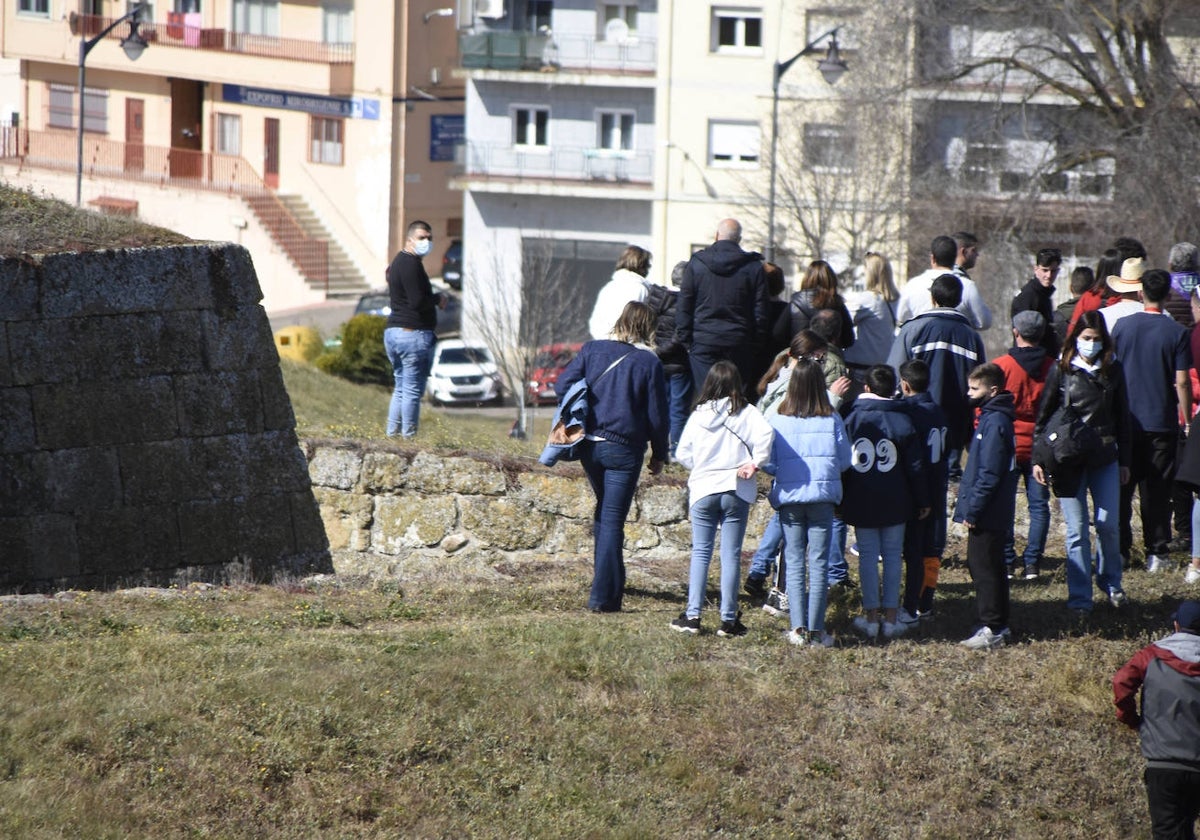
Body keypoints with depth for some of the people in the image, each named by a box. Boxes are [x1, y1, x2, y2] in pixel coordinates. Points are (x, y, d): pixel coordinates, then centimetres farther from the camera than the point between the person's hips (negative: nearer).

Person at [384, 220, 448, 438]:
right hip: (414, 333, -10)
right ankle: (408, 436, -7)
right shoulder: (411, 264, -14)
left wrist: (433, 299, 11)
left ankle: (392, 434, 14)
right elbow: (418, 302, -20)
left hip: (392, 331, 10)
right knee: (413, 391, -7)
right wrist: (438, 299, -4)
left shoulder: (397, 262, 20)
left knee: (401, 389, 15)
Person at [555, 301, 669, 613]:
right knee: (612, 520, -1)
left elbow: (562, 385, -3)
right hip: (624, 449, -3)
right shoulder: (648, 362, -5)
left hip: (589, 444, 3)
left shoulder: (593, 349, 2)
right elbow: (657, 415, -3)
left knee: (604, 512, 23)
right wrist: (659, 455, 9)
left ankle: (608, 582, 29)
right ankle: (603, 596, -5)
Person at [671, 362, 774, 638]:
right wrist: (755, 463, -11)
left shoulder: (698, 415, 2)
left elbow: (683, 453, 3)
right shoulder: (746, 413, -4)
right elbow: (765, 433, -22)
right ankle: (729, 619, 3)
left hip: (703, 490, 1)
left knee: (700, 553, 8)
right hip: (736, 490, -1)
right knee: (731, 555, 2)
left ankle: (692, 615, 3)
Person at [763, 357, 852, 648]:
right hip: (823, 497, 0)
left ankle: (798, 628, 4)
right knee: (818, 563, 3)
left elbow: (768, 462, -4)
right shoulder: (832, 420, -5)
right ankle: (816, 629, 2)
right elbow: (845, 460, 1)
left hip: (789, 497, 0)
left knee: (794, 563, 7)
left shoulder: (777, 420, -6)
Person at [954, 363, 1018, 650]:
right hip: (993, 513, 10)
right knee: (989, 567, 16)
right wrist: (971, 506, 17)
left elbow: (989, 473, -22)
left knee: (984, 568, -5)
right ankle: (998, 625, 22)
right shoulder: (992, 417, 12)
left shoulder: (994, 422, -19)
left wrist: (972, 509, -20)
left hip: (986, 515, -10)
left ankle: (992, 628, -3)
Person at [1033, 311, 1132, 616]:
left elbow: (1122, 416, 12)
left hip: (1104, 459, 2)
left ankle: (1110, 582, 24)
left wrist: (1124, 460, 12)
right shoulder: (1061, 371, 1)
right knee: (1077, 530, -1)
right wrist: (1038, 459, 1)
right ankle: (1079, 598, 5)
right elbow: (1043, 416, 5)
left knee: (1108, 524, 0)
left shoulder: (1113, 370, 6)